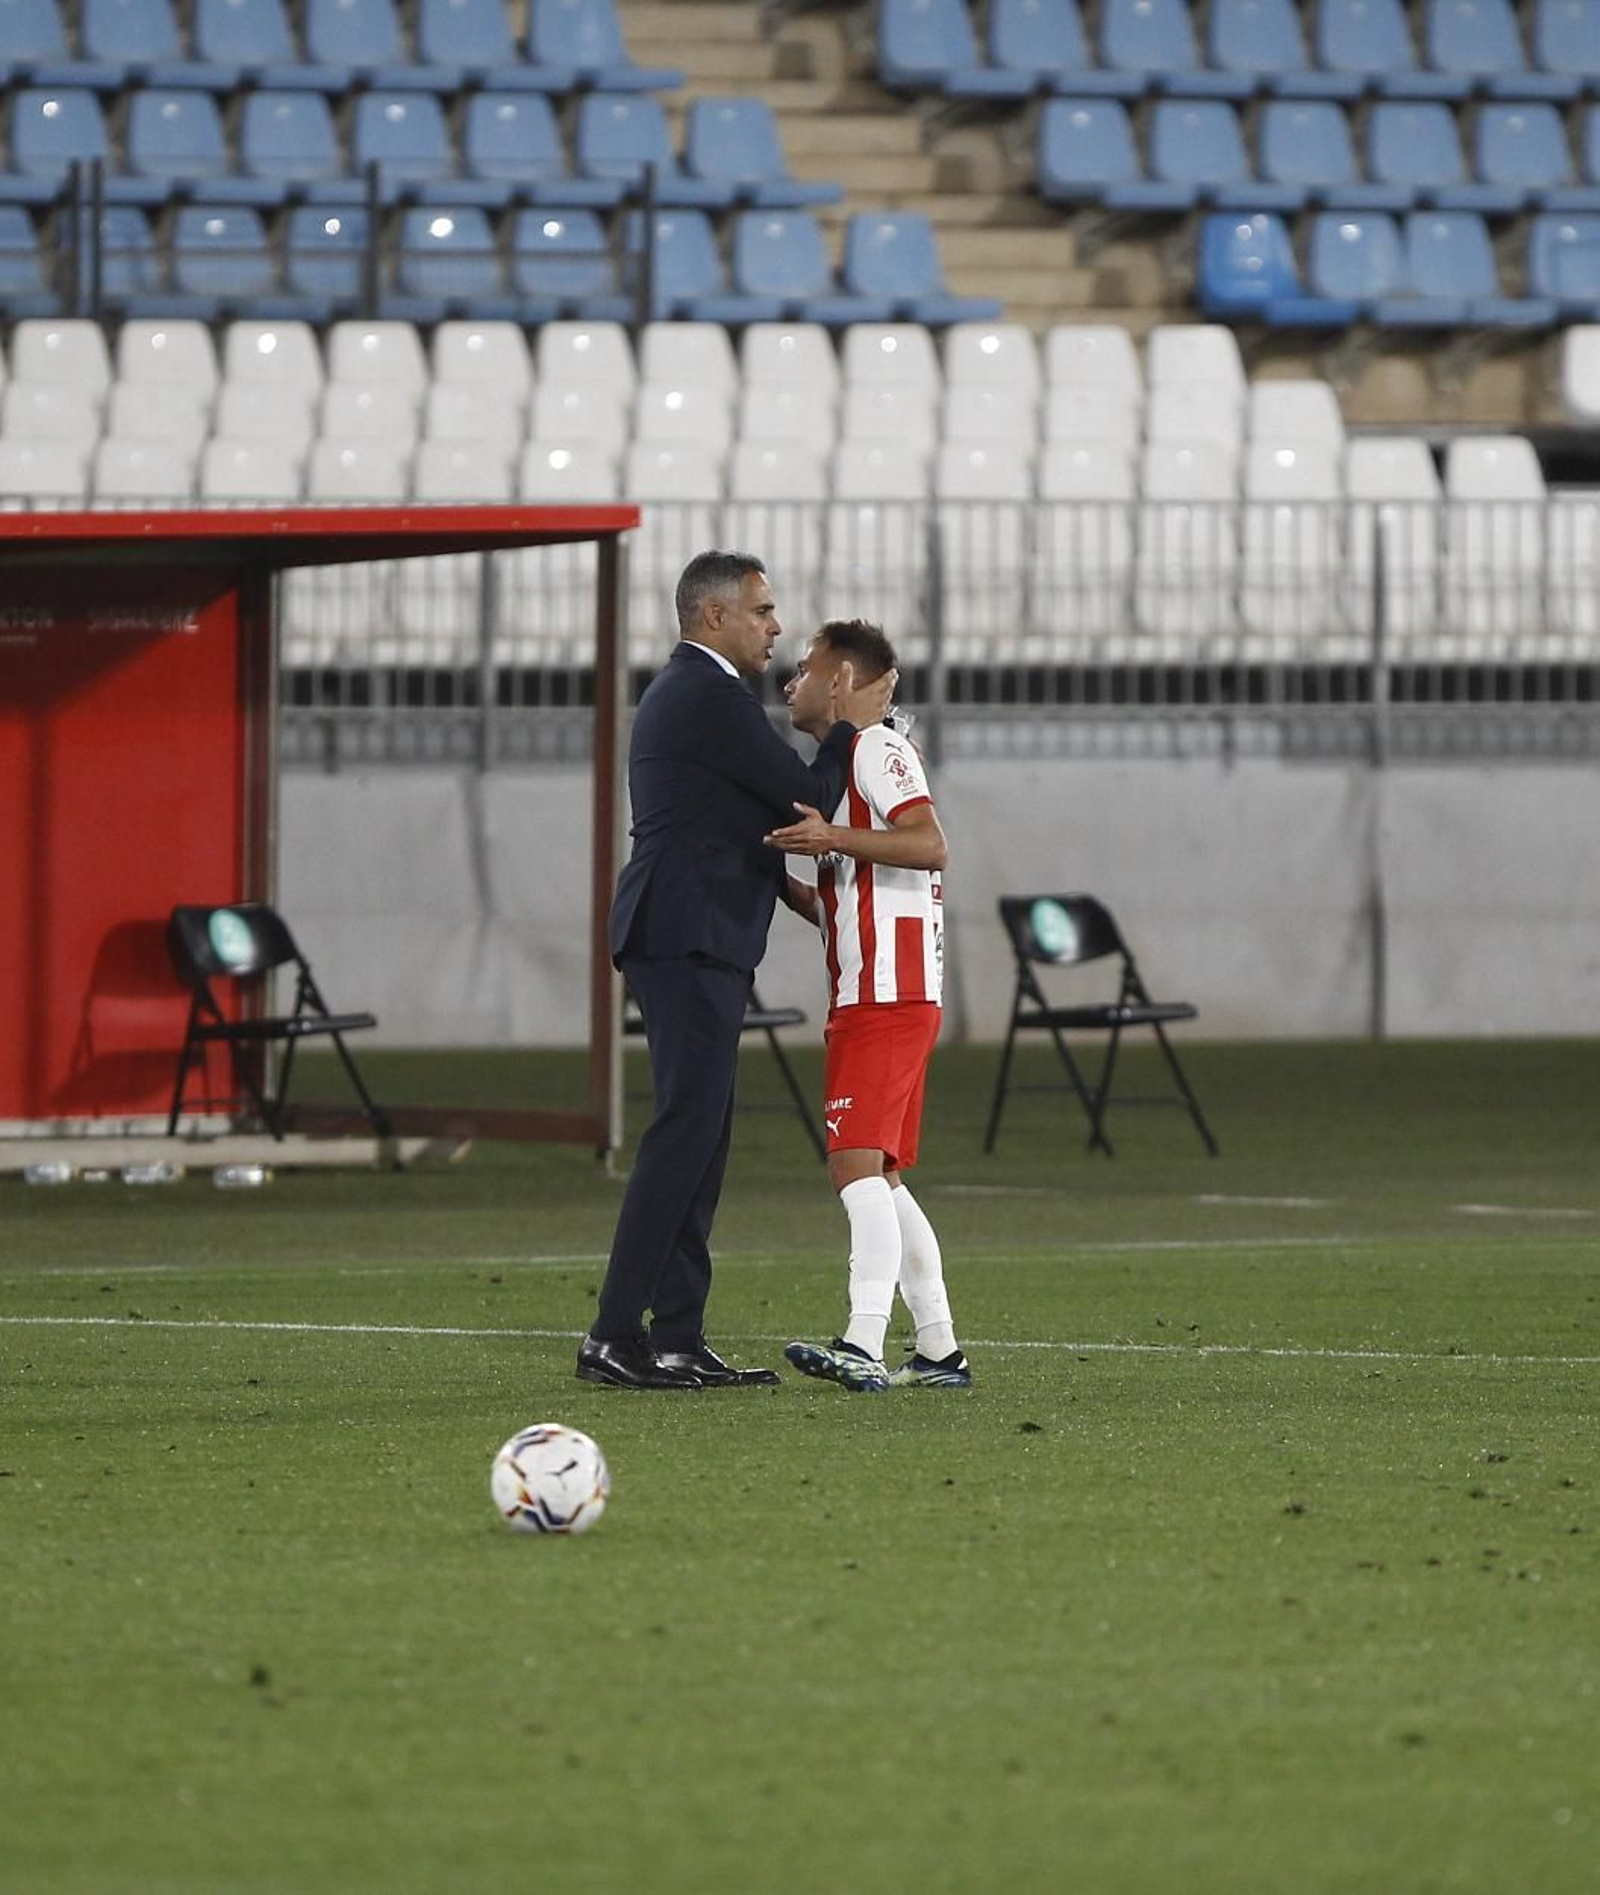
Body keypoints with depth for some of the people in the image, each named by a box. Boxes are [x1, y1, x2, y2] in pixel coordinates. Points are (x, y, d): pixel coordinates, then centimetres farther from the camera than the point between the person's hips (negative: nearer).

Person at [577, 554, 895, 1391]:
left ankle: (679, 1337, 7)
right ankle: (615, 1335, -17)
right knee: (687, 1126, -14)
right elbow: (808, 797, -10)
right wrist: (848, 729, 4)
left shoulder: (678, 694, 21)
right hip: (691, 939, -11)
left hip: (689, 941, 11)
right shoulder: (712, 699, -12)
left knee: (700, 1133, 9)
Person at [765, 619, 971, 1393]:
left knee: (857, 1164, -19)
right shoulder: (845, 761, 24)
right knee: (879, 1178, 12)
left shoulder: (876, 747, -6)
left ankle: (864, 1347, -29)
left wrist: (832, 837, -28)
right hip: (869, 997, 11)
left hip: (886, 999, -11)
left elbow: (929, 845, -21)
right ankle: (939, 1351, 15)